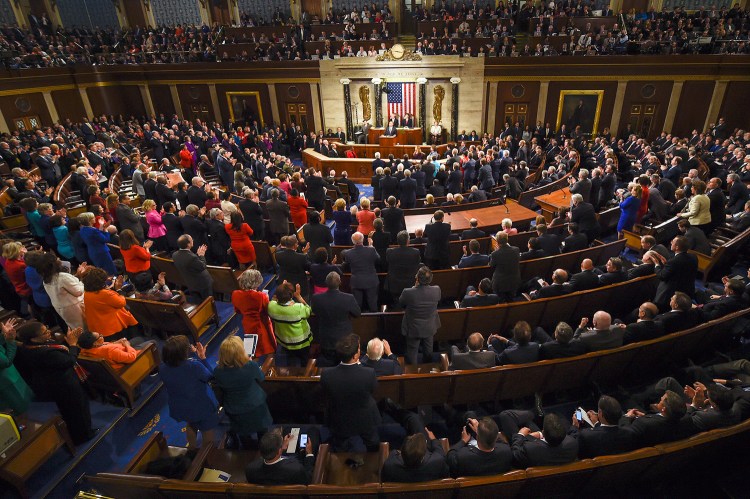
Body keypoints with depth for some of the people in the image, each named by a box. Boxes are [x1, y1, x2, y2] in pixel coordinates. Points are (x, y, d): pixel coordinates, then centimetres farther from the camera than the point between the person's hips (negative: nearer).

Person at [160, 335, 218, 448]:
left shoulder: (163, 368, -21)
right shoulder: (194, 366, -36)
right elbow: (210, 376, -17)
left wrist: (191, 354, -5)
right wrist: (202, 357, -15)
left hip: (180, 408, 6)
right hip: (202, 407, -6)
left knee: (191, 425, 37)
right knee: (208, 430, 21)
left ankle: (192, 447, 58)